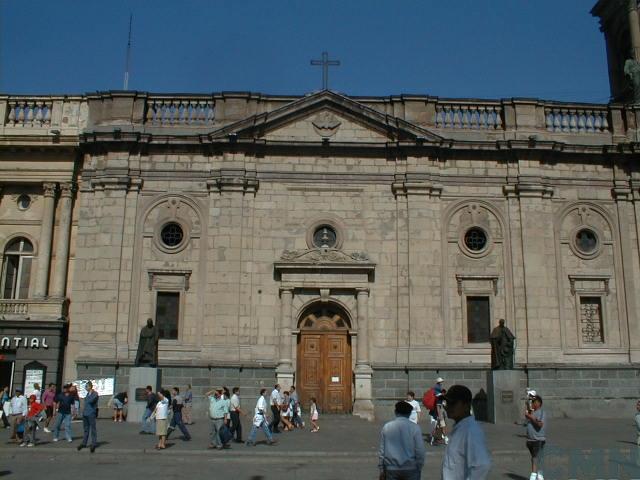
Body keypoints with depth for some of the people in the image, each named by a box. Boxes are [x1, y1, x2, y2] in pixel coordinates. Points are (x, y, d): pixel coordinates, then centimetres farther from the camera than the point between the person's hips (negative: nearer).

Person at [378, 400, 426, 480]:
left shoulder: (386, 427, 1)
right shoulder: (414, 427, -6)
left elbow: (381, 450, 2)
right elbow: (420, 450, -7)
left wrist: (381, 470, 9)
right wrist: (419, 468, 6)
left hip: (391, 468, 1)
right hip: (410, 468, -1)